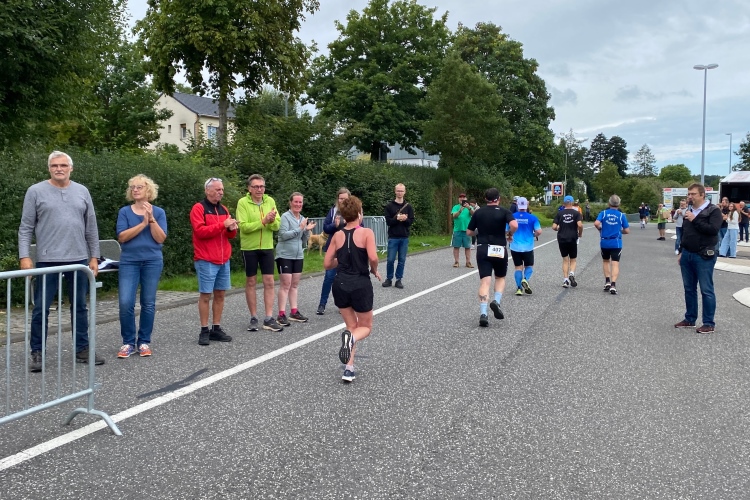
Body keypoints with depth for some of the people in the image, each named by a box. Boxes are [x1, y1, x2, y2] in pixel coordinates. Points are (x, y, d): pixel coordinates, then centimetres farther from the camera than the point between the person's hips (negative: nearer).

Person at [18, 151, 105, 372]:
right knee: (41, 309, 3)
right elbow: (26, 228, -1)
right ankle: (36, 353, 13)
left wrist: (94, 256, 7)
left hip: (79, 259, 3)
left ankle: (82, 349, 20)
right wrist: (24, 256, -10)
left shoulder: (82, 192, 8)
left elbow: (91, 227, 10)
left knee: (80, 307, 10)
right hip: (47, 260, -3)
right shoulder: (36, 191, 0)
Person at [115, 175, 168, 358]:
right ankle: (128, 342, 6)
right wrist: (143, 223, -14)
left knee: (148, 303, 5)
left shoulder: (158, 212, 4)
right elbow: (122, 237, -8)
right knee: (126, 302, -8)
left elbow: (160, 238, -5)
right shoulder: (125, 211, 3)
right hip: (129, 261, 0)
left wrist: (151, 219, -15)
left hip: (152, 261, 0)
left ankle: (144, 342, 16)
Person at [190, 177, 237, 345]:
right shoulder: (199, 208, -5)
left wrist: (232, 229, -5)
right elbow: (200, 231, -18)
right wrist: (223, 225, -21)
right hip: (206, 260, -6)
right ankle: (204, 331, 5)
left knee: (220, 294, 8)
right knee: (206, 295, -2)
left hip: (224, 260, 7)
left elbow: (230, 235, 19)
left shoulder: (224, 209, 15)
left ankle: (216, 329, 16)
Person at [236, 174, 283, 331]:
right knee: (251, 282, 7)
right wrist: (263, 221, -25)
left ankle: (268, 318, 9)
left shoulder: (270, 201, 1)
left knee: (269, 282, 3)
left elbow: (277, 225, -2)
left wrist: (272, 221, -24)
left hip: (267, 247, 3)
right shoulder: (243, 202, -10)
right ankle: (254, 318, 17)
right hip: (249, 248, -3)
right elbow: (243, 227, -19)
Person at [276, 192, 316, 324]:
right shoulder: (285, 216, -9)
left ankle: (294, 312, 16)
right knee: (285, 284, -8)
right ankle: (281, 314, -5)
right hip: (285, 255, -7)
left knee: (294, 284, 10)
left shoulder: (302, 218, 11)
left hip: (298, 256, 7)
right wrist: (300, 228, -18)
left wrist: (307, 230, -4)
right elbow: (283, 235, -20)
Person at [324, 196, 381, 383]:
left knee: (351, 326, 20)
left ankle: (349, 369, 10)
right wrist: (374, 270, -2)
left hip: (340, 284, 4)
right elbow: (373, 258, -22)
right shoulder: (366, 232, -8)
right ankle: (352, 338, -22)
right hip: (360, 285, -4)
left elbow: (327, 263, 5)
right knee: (366, 327, 15)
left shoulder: (337, 236, 3)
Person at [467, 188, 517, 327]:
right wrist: (510, 234, 0)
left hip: (482, 250, 1)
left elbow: (469, 232, 9)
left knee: (485, 281, -4)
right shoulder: (504, 211, -2)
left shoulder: (478, 212, 5)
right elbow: (514, 225, -20)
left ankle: (483, 313, -17)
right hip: (499, 250, -1)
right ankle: (496, 301, -5)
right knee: (500, 278, 20)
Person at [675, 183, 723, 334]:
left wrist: (695, 220, -20)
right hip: (687, 255, 7)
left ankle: (709, 323, 4)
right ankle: (690, 319, 22)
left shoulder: (713, 210, -7)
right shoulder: (689, 211, 15)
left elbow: (713, 229, -21)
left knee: (706, 290, -3)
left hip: (703, 257, -7)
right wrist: (681, 252, 18)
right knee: (689, 289, 12)